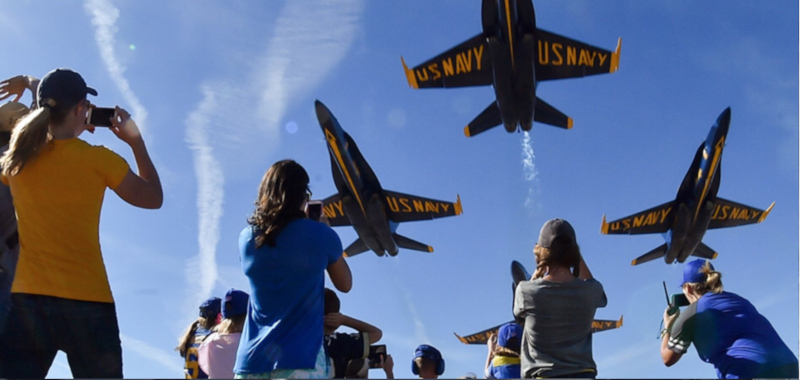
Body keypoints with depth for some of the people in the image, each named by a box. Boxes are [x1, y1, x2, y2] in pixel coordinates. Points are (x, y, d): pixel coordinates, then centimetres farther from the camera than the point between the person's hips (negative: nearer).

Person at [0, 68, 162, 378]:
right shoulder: (98, 160, -9)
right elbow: (153, 198, 3)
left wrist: (70, 134, 23)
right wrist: (135, 141, 9)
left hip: (26, 298, 4)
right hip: (86, 302, -3)